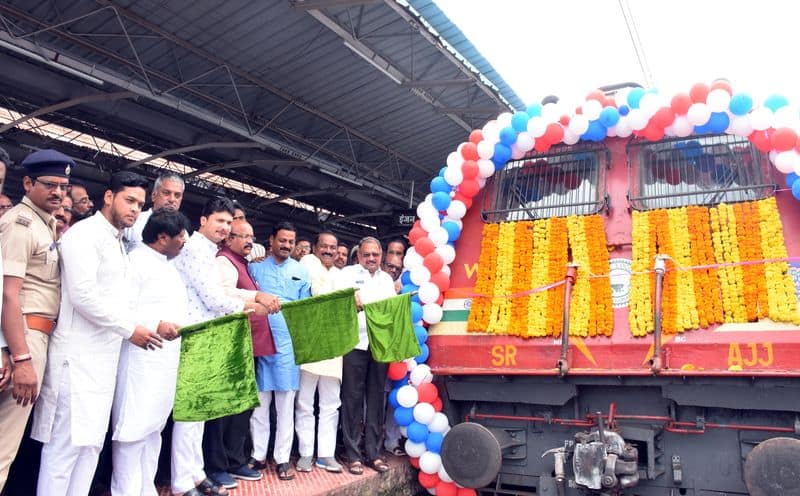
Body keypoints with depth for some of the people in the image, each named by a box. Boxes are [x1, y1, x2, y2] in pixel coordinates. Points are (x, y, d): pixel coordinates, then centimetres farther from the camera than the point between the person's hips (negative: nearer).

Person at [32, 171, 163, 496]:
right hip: (78, 356, -9)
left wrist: (151, 324, 9)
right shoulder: (85, 233, -9)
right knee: (65, 444, -3)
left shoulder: (117, 243, 17)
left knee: (91, 442, 12)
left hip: (105, 356, 9)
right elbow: (83, 295, -20)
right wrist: (129, 329, -13)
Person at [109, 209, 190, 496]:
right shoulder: (136, 262, -10)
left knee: (153, 428, 15)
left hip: (167, 359, 9)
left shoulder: (168, 267, 18)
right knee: (133, 429, -3)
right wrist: (156, 325, -28)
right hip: (142, 359, -9)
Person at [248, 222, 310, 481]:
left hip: (288, 343, 1)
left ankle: (282, 458, 15)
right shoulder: (256, 267, 4)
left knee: (286, 404, 5)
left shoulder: (301, 271, 9)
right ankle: (258, 455, 19)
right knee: (259, 402, 7)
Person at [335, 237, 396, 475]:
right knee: (353, 399, 0)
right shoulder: (348, 273, 6)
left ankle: (374, 453, 16)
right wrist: (351, 300, -24)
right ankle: (353, 455, 9)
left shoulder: (386, 278, 19)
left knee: (376, 399, 7)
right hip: (355, 343, -4)